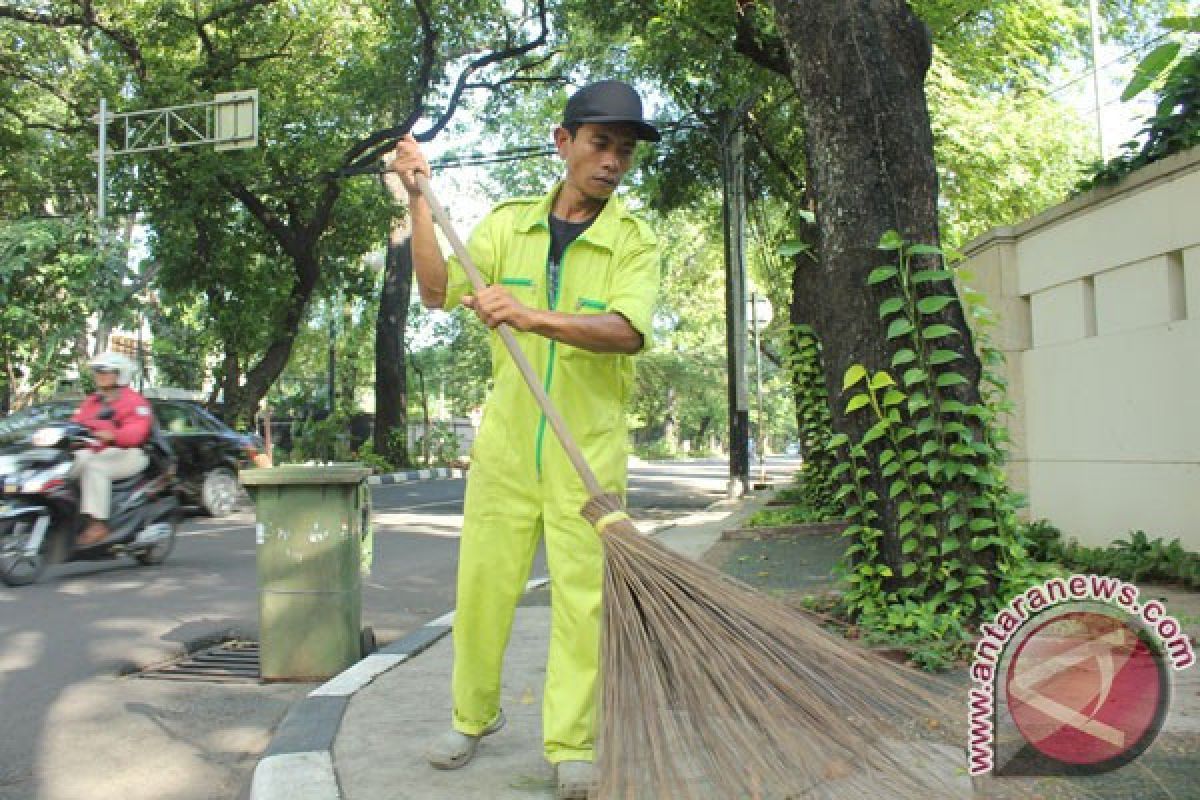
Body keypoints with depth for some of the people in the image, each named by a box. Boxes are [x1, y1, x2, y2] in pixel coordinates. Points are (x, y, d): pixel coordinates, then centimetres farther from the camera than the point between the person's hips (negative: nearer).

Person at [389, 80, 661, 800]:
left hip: (590, 448, -2)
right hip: (506, 441, 2)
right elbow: (439, 290, -1)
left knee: (582, 595, -1)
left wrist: (534, 317, -36)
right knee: (482, 584, 7)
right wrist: (420, 199, -8)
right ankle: (474, 716, 27)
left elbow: (628, 331, -21)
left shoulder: (636, 242, -2)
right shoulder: (509, 222, 6)